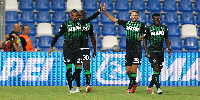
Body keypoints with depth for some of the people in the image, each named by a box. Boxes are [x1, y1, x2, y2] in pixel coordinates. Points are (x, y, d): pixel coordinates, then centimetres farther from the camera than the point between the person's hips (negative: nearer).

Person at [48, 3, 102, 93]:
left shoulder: (80, 22, 4)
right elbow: (57, 35, -1)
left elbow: (91, 18, 6)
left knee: (79, 69, -2)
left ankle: (69, 80, 25)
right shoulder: (65, 24, -5)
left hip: (77, 49, 3)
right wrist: (51, 47, -1)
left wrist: (100, 10, -3)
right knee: (69, 68, -6)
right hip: (67, 49, -3)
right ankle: (70, 87, 6)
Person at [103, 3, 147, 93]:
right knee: (128, 70, 4)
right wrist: (105, 11, 7)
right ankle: (134, 83, 26)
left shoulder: (141, 25, 1)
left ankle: (130, 87, -4)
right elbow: (113, 19, 12)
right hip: (128, 50, 3)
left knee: (134, 68, -11)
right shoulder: (126, 23, 8)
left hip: (137, 50, -3)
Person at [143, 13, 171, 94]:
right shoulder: (149, 29, 0)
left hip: (161, 51, 4)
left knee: (158, 70, 5)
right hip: (152, 51, -4)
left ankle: (150, 86, 20)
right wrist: (146, 52, -7)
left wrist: (169, 50, 5)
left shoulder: (164, 28, 9)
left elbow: (167, 40, 15)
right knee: (155, 68, -18)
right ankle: (158, 87, -20)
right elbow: (145, 40, 3)